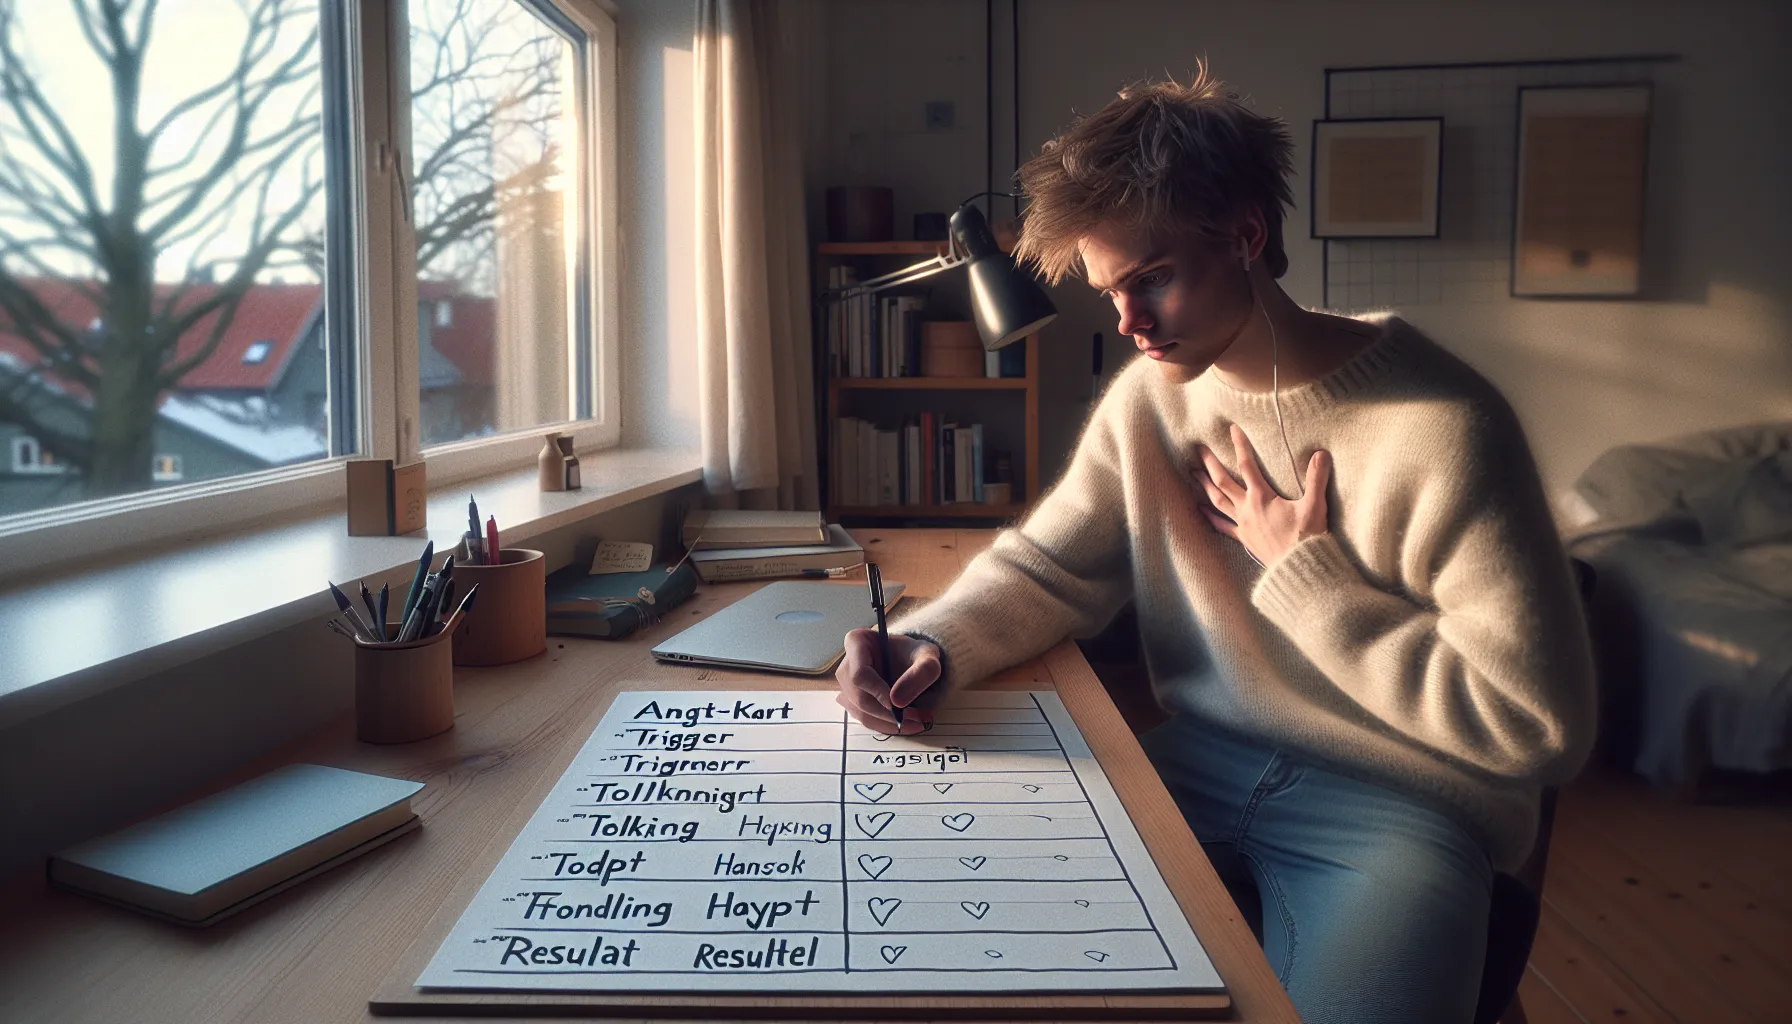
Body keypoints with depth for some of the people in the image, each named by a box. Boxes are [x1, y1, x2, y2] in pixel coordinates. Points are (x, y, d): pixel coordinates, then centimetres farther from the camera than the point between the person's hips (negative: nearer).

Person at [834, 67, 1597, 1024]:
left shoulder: (1440, 428, -19)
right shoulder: (1149, 395, 1)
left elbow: (1540, 728, -19)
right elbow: (1046, 567, 7)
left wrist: (1303, 568, -16)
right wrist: (931, 645, -14)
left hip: (1399, 802, -4)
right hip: (1200, 760, 5)